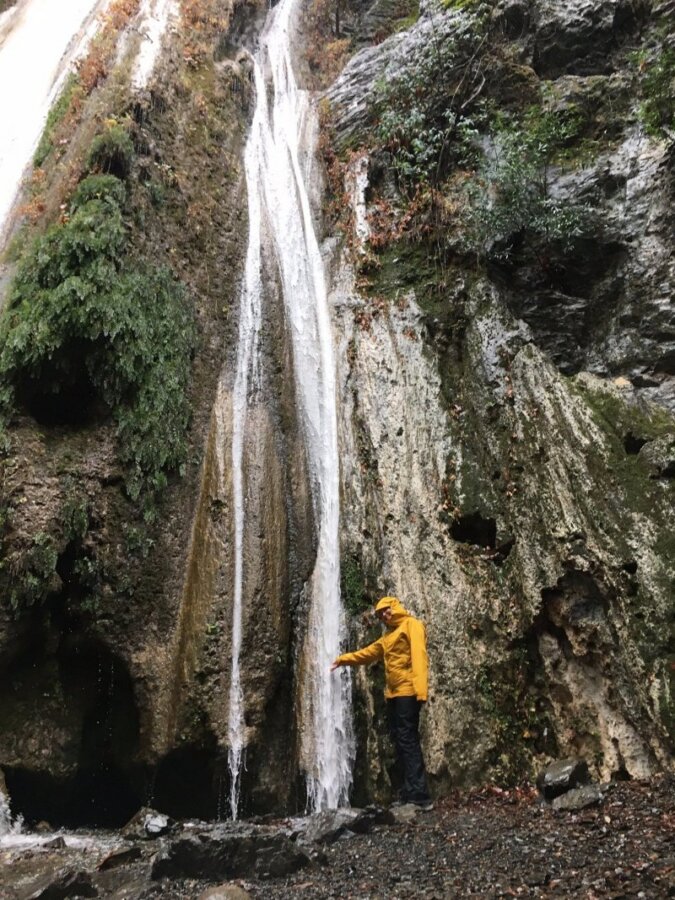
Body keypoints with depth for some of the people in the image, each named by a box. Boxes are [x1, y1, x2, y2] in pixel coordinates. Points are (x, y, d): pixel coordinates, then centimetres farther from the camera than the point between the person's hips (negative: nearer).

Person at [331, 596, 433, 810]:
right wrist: (342, 659, 35)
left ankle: (419, 796, -14)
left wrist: (420, 687, -27)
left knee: (408, 740, -13)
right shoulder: (388, 635, 24)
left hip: (407, 692, -9)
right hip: (393, 694, 9)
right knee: (400, 741, 6)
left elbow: (418, 654, -15)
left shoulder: (411, 625, -3)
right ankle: (409, 794, 8)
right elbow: (367, 653, 33)